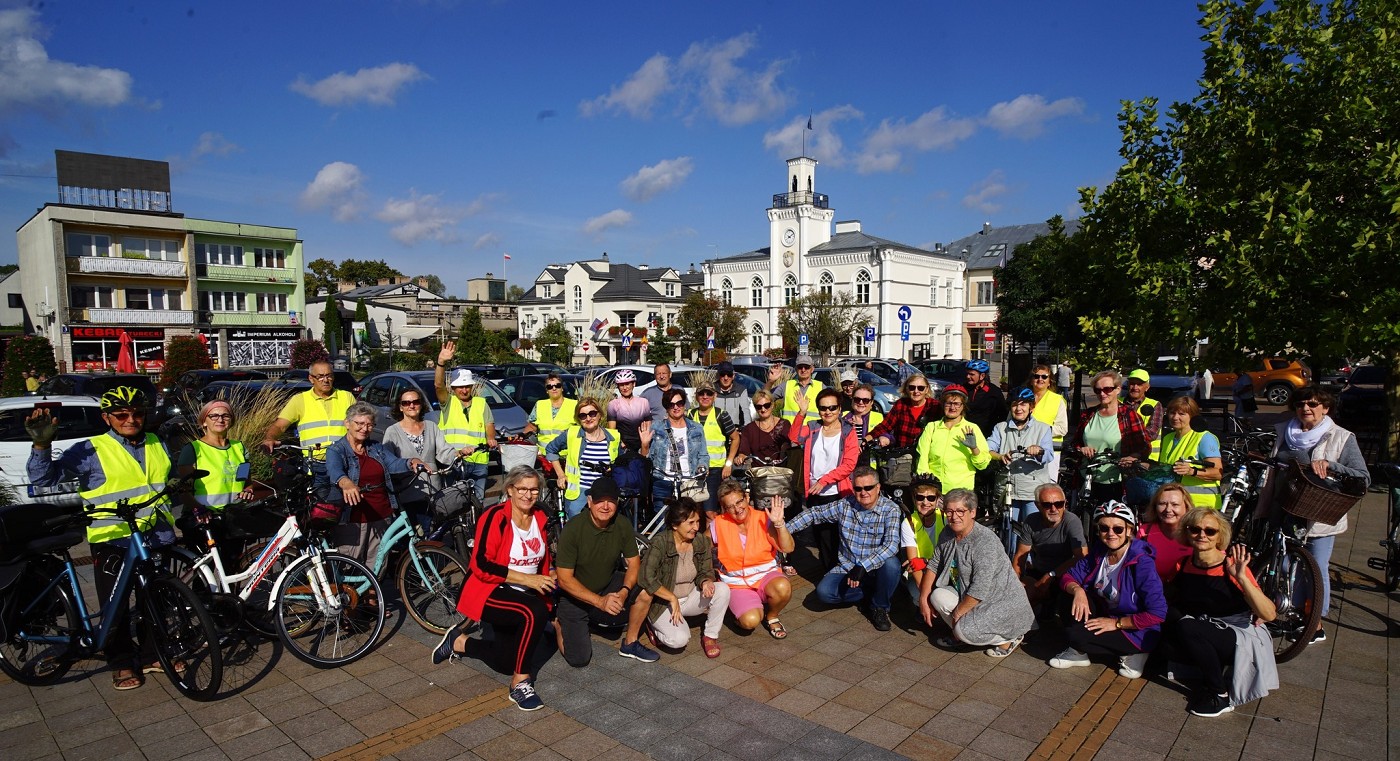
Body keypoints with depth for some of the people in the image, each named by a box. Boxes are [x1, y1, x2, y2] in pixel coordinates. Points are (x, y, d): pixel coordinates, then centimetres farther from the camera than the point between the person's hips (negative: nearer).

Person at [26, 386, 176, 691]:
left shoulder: (158, 446, 9)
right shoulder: (91, 451, -7)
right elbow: (42, 477, -14)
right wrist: (42, 444, -29)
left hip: (157, 539, 4)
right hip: (113, 542, -4)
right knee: (116, 608, 7)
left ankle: (152, 655, 31)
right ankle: (122, 664, 25)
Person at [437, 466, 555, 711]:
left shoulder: (540, 518, 2)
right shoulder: (495, 517, -18)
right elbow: (481, 565, -25)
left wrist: (548, 577, 1)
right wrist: (527, 578, -27)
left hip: (523, 595, 7)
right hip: (489, 592, -7)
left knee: (511, 659, 10)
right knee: (536, 611, -33)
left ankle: (460, 642, 33)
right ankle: (520, 682, -17)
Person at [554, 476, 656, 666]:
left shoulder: (623, 526, -13)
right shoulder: (573, 529, -25)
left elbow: (633, 564, -5)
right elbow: (565, 579, -23)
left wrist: (624, 592, -25)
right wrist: (600, 601, -30)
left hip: (607, 585, 4)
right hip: (574, 595, -4)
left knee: (645, 590, -20)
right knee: (579, 660, -12)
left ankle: (630, 644, 1)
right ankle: (559, 623, 19)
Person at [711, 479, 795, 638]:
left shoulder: (763, 519, -8)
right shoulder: (719, 525, -8)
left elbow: (788, 548, -13)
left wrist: (779, 523, -28)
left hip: (766, 576, 1)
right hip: (737, 585, -1)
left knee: (783, 587, -33)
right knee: (750, 621, -27)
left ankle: (771, 616, 1)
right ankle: (741, 609, 12)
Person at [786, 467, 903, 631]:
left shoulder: (890, 509, -13)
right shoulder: (844, 505, -3)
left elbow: (891, 545, -26)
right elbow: (813, 514, 6)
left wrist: (863, 566, -36)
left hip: (876, 570, -3)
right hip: (847, 568, 3)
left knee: (891, 564, -35)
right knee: (823, 592, -22)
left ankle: (880, 607, -5)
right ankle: (869, 593, 6)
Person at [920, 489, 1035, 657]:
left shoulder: (985, 541, -26)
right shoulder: (948, 533, -1)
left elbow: (980, 590, -27)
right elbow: (934, 566, 6)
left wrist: (957, 614, -19)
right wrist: (923, 599, -5)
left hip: (1003, 603, -8)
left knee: (965, 629, -26)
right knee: (937, 595, -13)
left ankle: (1010, 638, 2)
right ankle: (960, 635, 10)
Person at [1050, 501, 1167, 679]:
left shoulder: (1141, 562, -23)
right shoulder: (1098, 552, -4)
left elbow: (1157, 614, -25)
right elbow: (1068, 577, -1)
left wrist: (1115, 623, -22)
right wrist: (1077, 590, -24)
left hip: (1135, 631, -6)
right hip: (1105, 614, 6)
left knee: (1075, 634, -25)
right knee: (1068, 596, -16)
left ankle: (1132, 653, -2)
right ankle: (1078, 651, -1)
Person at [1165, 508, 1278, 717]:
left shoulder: (1232, 566, -18)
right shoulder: (1184, 564, -3)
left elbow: (1269, 615, -27)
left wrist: (1241, 577, -38)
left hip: (1244, 639, -5)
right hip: (1204, 634, 5)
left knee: (1186, 627, -31)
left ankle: (1220, 695, -12)